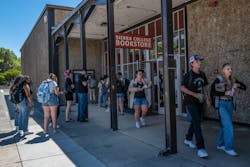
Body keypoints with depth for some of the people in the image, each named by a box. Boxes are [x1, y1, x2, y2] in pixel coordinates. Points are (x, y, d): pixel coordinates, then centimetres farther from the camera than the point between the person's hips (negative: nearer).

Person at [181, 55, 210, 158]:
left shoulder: (202, 74, 9)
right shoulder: (188, 75, -10)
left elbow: (204, 87, 18)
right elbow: (182, 88, -12)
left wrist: (207, 98, 8)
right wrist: (195, 94, -19)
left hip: (200, 102, 7)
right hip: (191, 102, -7)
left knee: (195, 122, 16)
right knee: (197, 123, -12)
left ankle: (188, 139, 36)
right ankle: (200, 148, -10)